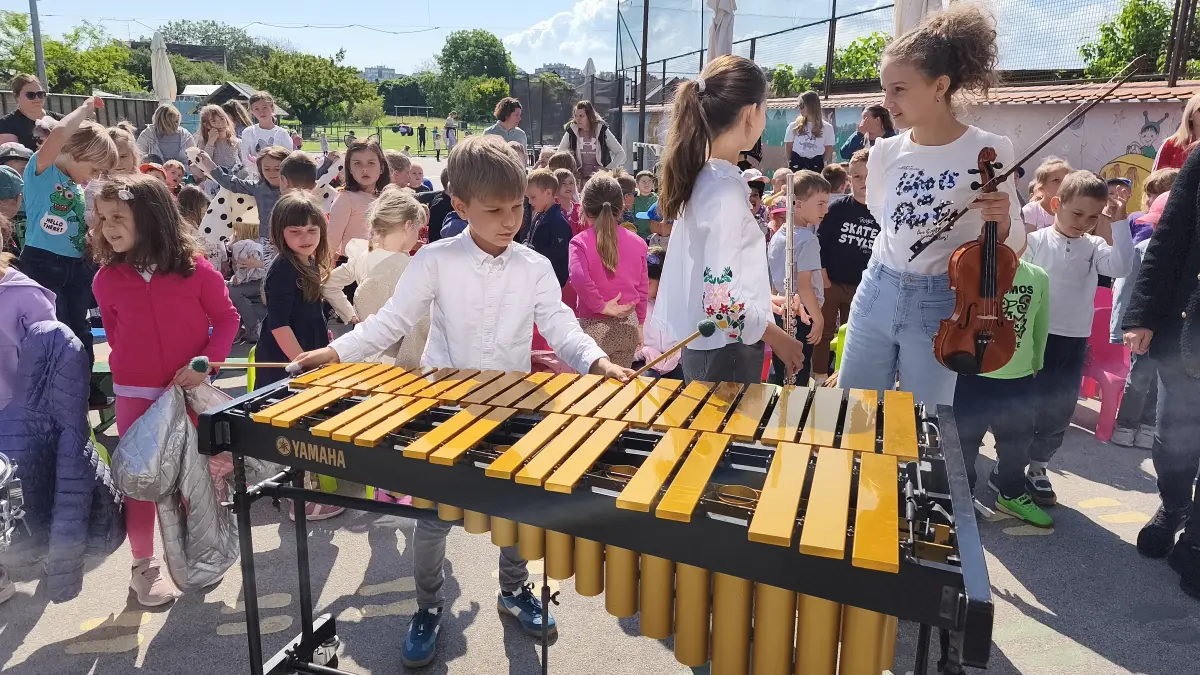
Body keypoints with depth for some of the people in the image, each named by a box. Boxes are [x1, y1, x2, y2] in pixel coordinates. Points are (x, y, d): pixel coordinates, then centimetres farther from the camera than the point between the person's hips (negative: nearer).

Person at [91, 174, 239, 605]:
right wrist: (128, 368, 3)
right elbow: (114, 335, 10)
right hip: (134, 395, 1)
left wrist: (204, 362, -15)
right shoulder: (106, 279, -3)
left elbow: (226, 318, -4)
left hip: (191, 390, -1)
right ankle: (144, 565, 22)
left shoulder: (195, 267, -10)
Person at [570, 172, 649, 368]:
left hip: (593, 327, -3)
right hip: (628, 326, 4)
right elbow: (643, 288, 8)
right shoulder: (637, 242, 1)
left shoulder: (580, 242, -9)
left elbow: (579, 278, -27)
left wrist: (601, 306, -14)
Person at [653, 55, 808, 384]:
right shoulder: (726, 189, -22)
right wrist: (777, 337, -15)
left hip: (704, 344, 9)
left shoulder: (703, 176, 5)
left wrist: (766, 299, 16)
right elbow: (720, 301, -28)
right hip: (725, 353, -9)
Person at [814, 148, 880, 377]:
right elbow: (820, 243, -7)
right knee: (824, 333, 10)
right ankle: (820, 378, 23)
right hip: (830, 284, -1)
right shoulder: (837, 207, -9)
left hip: (863, 288, 1)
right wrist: (823, 279, -9)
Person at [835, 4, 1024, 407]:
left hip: (939, 306, -3)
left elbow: (1015, 246, -3)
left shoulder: (990, 151, -12)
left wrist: (1002, 222, -21)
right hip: (875, 295, 4)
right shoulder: (885, 152, -2)